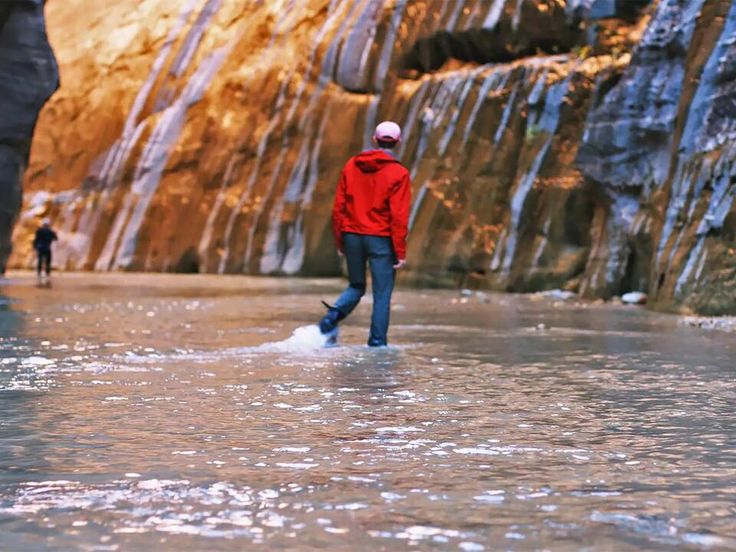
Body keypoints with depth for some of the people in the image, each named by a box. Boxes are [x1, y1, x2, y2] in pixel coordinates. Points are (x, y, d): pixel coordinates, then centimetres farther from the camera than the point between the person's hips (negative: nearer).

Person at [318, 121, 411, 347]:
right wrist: (400, 251, -7)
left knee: (356, 287, 19)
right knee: (382, 294, 6)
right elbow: (399, 216, -11)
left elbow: (338, 207, 6)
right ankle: (377, 342, 5)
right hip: (381, 239, -4)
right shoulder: (398, 173, -7)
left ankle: (332, 318, -6)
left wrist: (340, 241, 14)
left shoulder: (351, 166, 6)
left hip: (352, 236, 4)